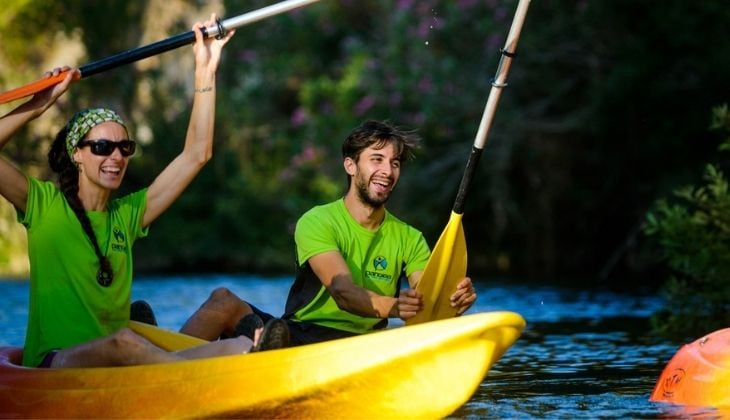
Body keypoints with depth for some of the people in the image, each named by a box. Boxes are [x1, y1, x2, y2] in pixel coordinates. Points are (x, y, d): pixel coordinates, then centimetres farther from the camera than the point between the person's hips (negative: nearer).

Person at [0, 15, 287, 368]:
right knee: (124, 341, -39)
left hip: (118, 366, 6)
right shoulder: (44, 205, 5)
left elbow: (196, 154, 14)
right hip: (52, 364, -6)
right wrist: (40, 104, -9)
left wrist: (205, 72, 8)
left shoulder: (127, 214, 17)